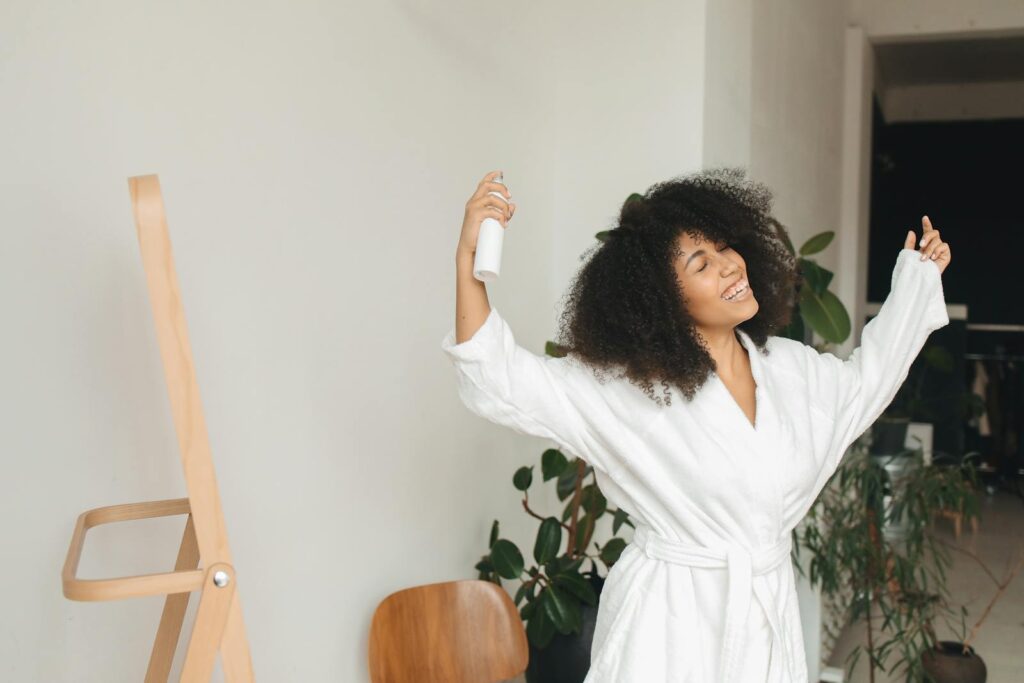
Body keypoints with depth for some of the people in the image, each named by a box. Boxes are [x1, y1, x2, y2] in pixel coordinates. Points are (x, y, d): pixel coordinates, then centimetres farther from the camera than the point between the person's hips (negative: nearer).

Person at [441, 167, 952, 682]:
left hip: (769, 619, 5)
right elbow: (499, 377, -18)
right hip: (670, 624, -5)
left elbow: (863, 382, 23)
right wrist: (469, 257, -29)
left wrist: (918, 278, 25)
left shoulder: (790, 366, 2)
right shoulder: (622, 388, -15)